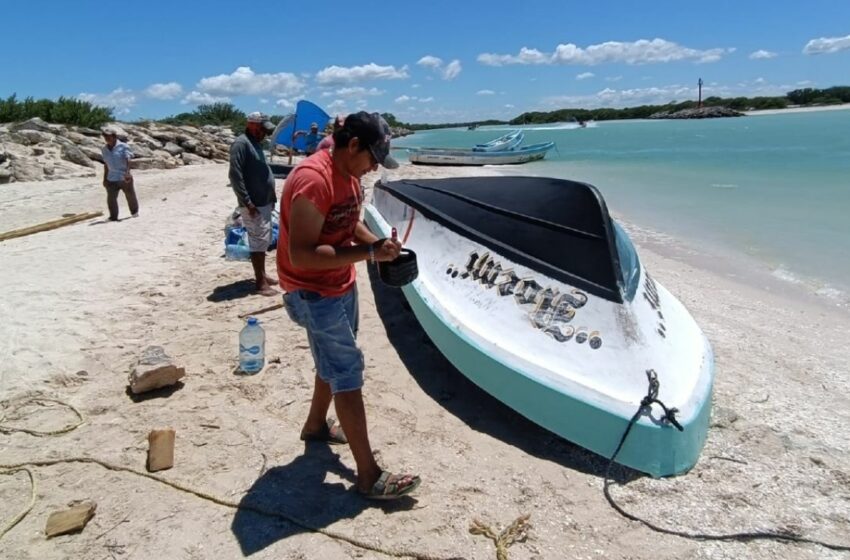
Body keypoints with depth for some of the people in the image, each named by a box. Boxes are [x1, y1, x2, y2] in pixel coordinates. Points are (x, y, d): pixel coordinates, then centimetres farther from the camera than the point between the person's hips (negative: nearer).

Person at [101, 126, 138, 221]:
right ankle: (113, 217, -4)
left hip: (125, 178, -3)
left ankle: (134, 212, 34)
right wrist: (105, 178, 17)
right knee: (111, 198, -9)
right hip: (111, 179, 4)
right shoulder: (104, 150, 10)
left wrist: (127, 172, -34)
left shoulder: (123, 147, -7)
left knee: (130, 196, 11)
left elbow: (128, 160, -19)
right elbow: (106, 165, 17)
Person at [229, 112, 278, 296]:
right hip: (253, 204, -9)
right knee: (258, 241, -7)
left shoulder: (255, 143, 15)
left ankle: (262, 275, 25)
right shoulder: (241, 143, -15)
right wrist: (247, 202, -23)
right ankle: (260, 283, -1)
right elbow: (235, 175, -22)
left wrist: (271, 197, 19)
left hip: (264, 202, 9)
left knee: (264, 240, 15)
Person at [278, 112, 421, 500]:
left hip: (342, 286, 10)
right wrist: (369, 253, -30)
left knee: (335, 363, 23)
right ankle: (369, 475, 6)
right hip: (314, 294, -9)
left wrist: (379, 244, -1)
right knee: (348, 373, -5)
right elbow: (301, 255, -31)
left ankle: (316, 425, 47)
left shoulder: (349, 173, 3)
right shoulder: (313, 180, -27)